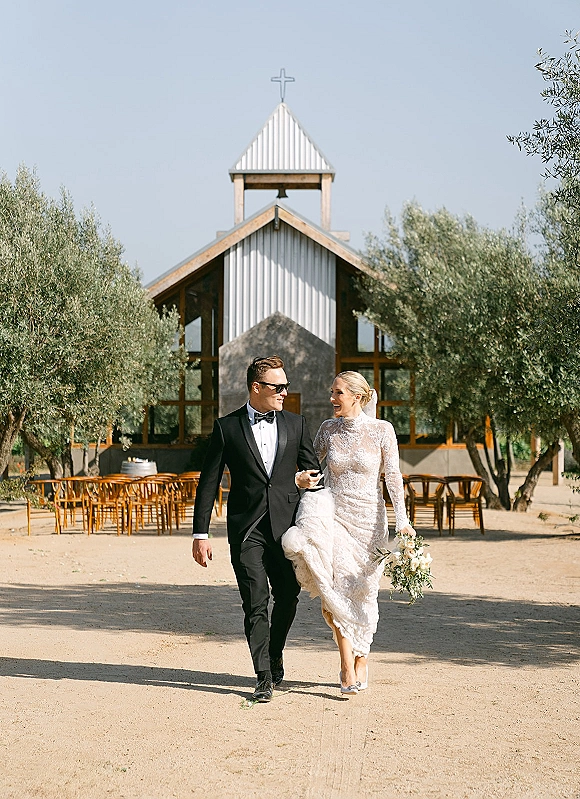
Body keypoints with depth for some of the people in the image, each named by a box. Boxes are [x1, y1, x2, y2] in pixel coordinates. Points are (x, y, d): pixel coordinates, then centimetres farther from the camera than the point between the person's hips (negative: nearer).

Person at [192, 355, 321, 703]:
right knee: (256, 603, -5)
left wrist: (304, 480, -7)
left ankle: (275, 656, 35)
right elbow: (209, 482, 2)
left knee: (288, 596, 9)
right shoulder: (227, 427, 2)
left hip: (287, 526, 3)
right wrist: (201, 533, -2)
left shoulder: (296, 424, 9)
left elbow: (315, 472, 16)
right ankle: (264, 678, 4)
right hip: (247, 529, -2)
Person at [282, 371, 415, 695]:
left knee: (363, 591, 6)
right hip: (335, 515, 1)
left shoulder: (381, 430, -5)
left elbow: (394, 477, -8)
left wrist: (402, 520, -15)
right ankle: (348, 664, -9)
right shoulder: (328, 429, 2)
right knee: (337, 587, -13)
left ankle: (361, 658, 26)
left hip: (369, 518, -1)